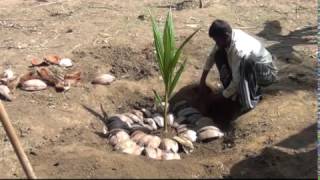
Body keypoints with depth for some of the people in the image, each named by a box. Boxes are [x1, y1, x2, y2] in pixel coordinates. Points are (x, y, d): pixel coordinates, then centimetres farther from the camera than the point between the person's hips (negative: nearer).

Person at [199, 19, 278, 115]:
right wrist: (202, 81, -1)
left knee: (246, 62, -40)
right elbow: (212, 56, 1)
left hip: (266, 71, -8)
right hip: (248, 68, 8)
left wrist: (221, 96, -18)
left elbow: (237, 81, -31)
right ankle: (234, 93, -2)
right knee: (219, 55, -6)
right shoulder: (227, 37, -14)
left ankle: (252, 98, -21)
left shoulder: (239, 50, -37)